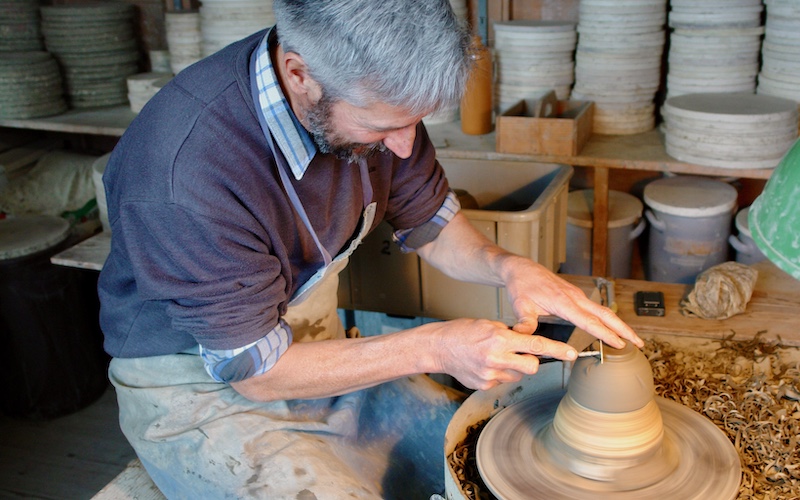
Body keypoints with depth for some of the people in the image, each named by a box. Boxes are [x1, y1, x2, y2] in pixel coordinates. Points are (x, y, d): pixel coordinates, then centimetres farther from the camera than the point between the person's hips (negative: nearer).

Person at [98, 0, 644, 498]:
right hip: (200, 393, -5)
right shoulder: (182, 173, -34)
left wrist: (508, 267, -17)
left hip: (319, 349, 6)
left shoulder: (373, 97, -13)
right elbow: (254, 370, -23)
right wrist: (433, 349, -27)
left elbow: (431, 224, 3)